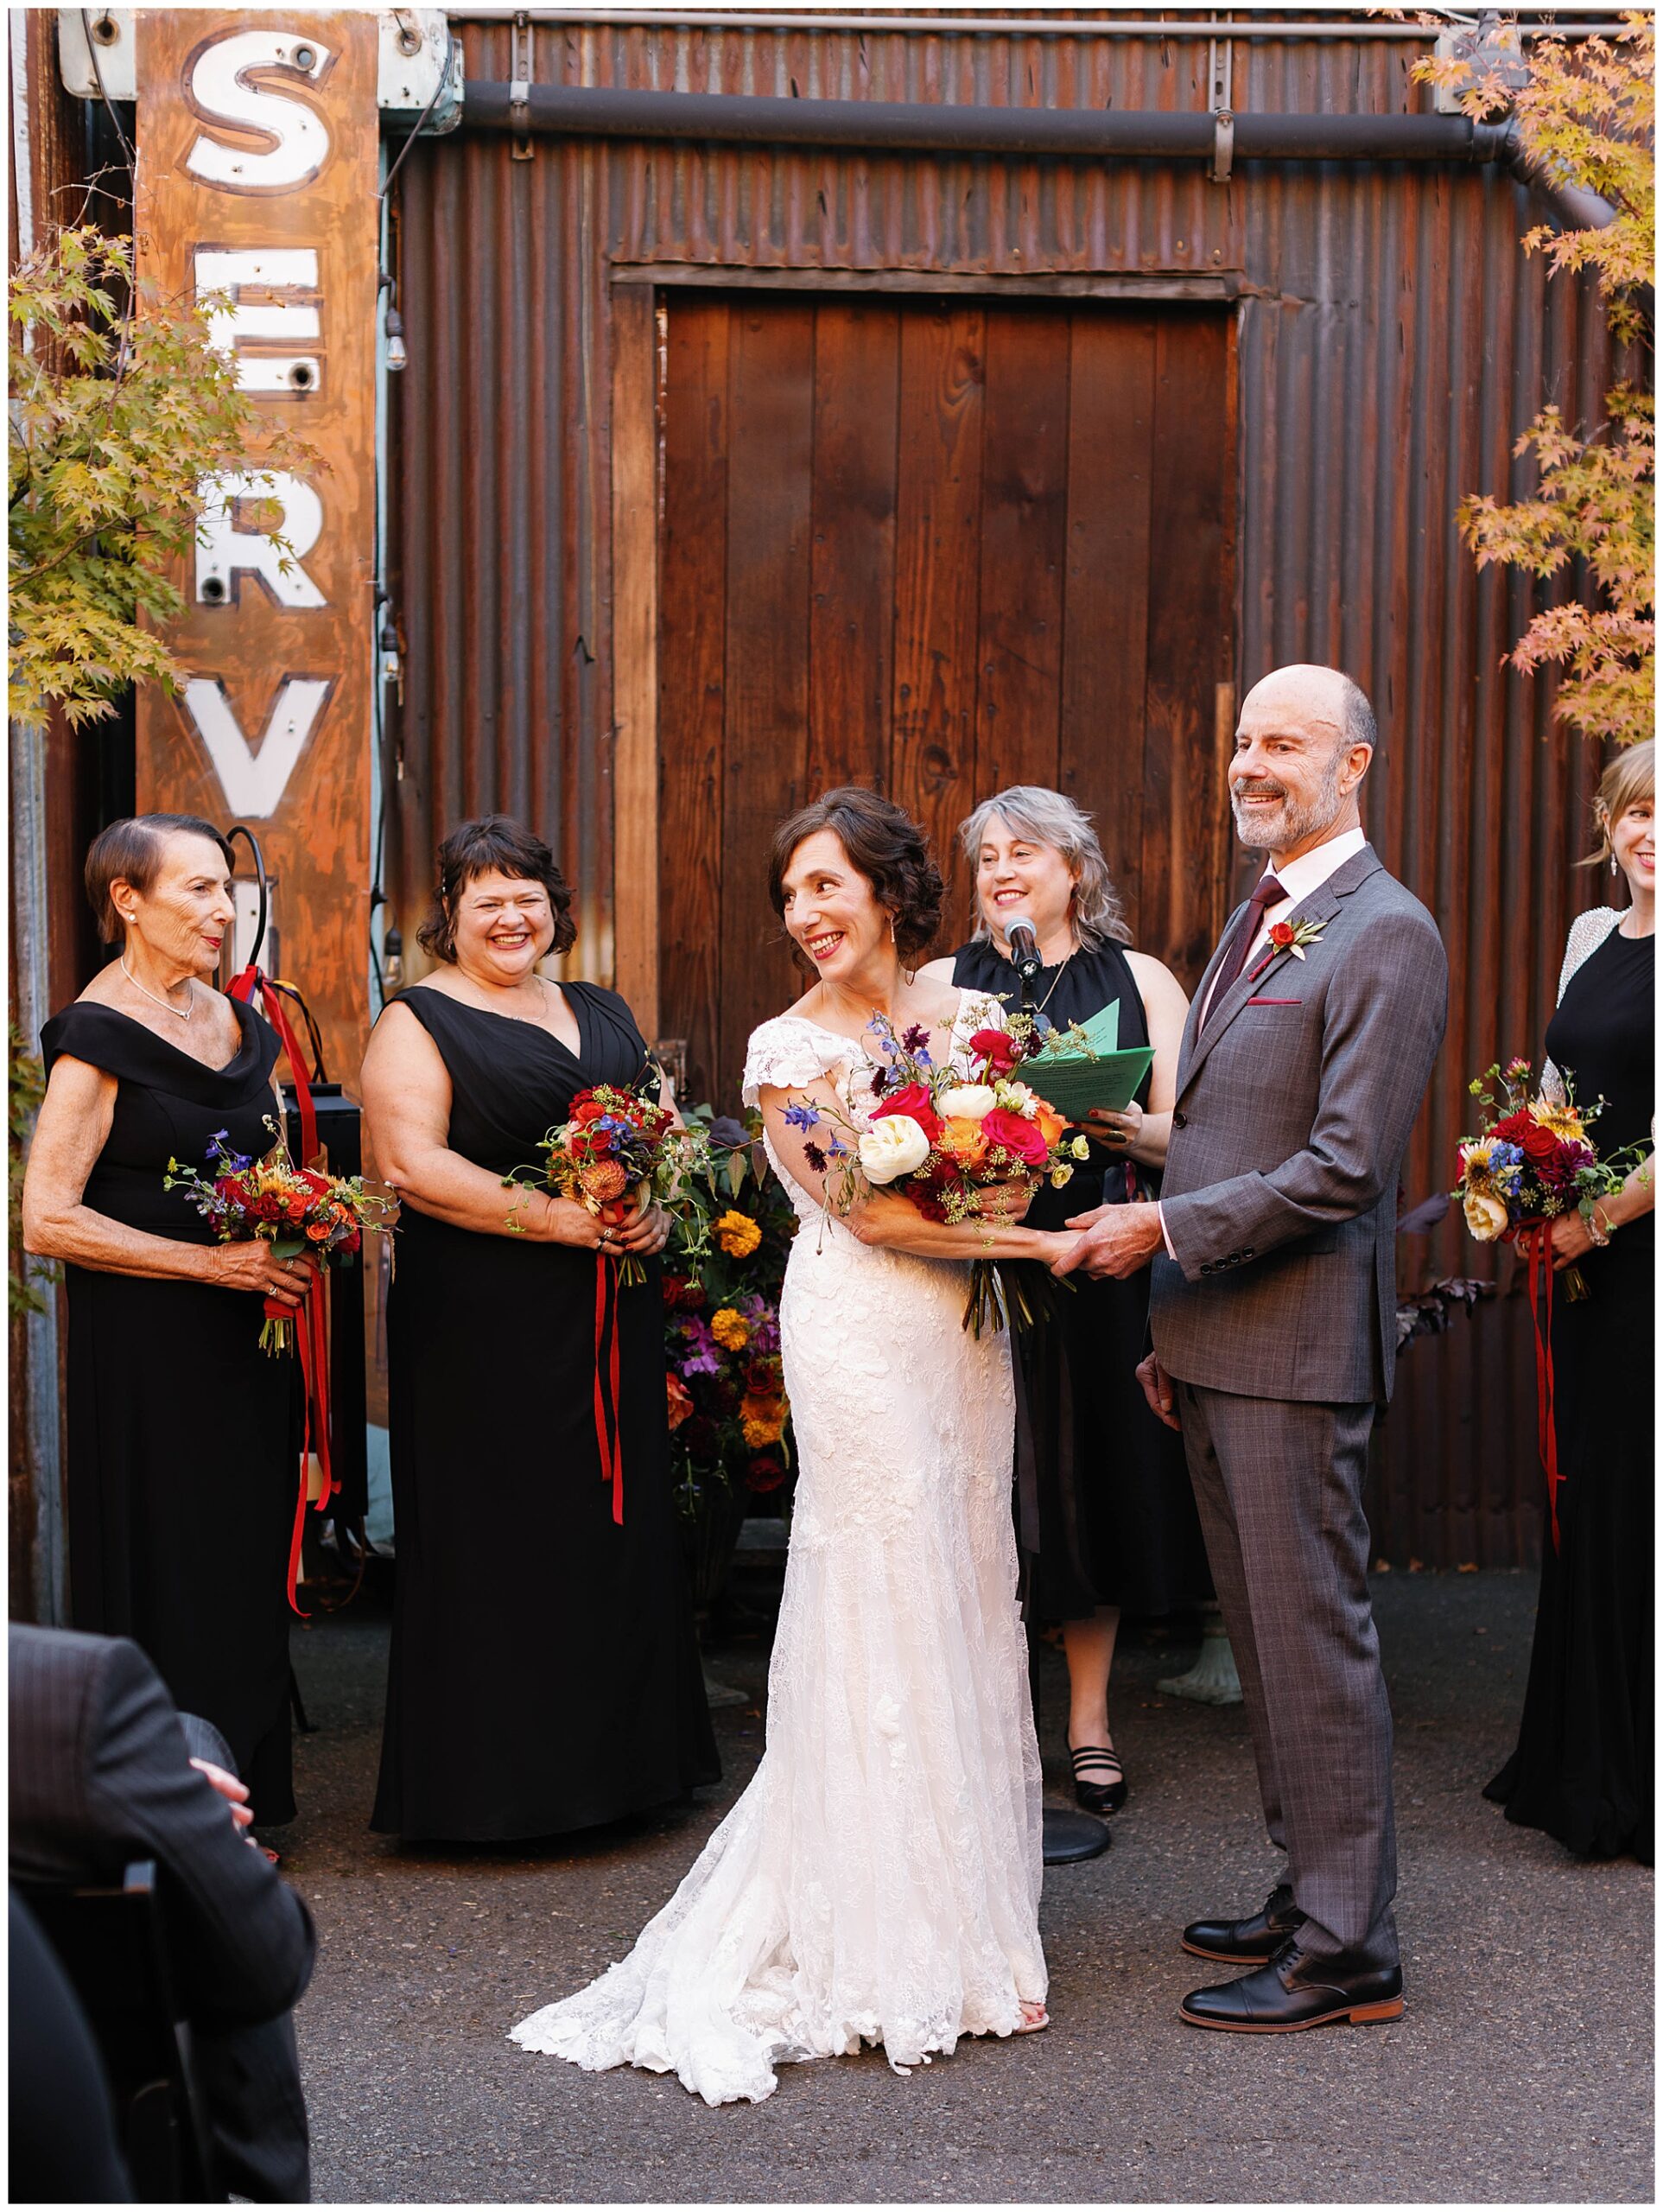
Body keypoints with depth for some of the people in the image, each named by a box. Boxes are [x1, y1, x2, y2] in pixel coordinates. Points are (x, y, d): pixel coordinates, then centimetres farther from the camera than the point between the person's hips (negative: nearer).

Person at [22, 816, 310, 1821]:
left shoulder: (242, 1024, 11)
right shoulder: (98, 1039, -12)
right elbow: (49, 1220, -17)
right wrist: (211, 1262, -19)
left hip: (246, 1338, 7)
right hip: (147, 1349, -7)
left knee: (247, 1558, 11)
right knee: (161, 1560, 0)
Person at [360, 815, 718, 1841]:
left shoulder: (604, 1012, 17)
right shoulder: (419, 1023, -1)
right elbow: (414, 1163, -13)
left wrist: (660, 1209, -3)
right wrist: (555, 1218, -18)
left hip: (612, 1316, 6)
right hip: (486, 1323, -6)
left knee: (619, 1520, 7)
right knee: (502, 1539, -3)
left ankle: (616, 1751, 19)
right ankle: (496, 1781, 6)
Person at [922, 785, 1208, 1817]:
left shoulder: (1140, 981, 8)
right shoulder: (940, 985, 9)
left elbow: (1188, 1133, 2)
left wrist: (1131, 1129, -19)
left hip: (1103, 1267, 0)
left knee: (1097, 1482, 5)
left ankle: (1091, 1719, 18)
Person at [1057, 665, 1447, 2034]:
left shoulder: (1387, 935, -12)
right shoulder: (1254, 924, 17)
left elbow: (1342, 1168, -19)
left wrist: (1164, 1231, -14)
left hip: (1299, 1344, -9)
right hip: (1216, 1342, 9)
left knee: (1315, 1638, -3)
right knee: (1264, 1637, 15)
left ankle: (1347, 1952, 6)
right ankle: (1312, 1896, 27)